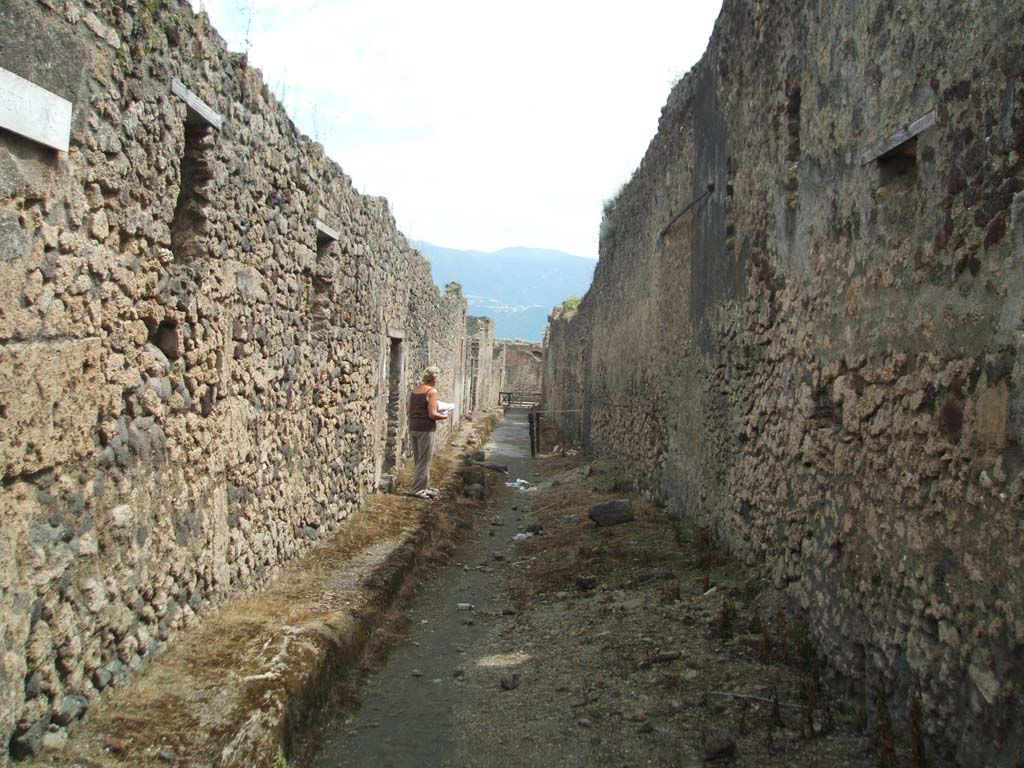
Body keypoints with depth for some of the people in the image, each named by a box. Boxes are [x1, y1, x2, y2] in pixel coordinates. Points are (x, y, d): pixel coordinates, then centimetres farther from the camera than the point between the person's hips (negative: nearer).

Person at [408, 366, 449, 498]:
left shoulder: (415, 390, 10)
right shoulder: (432, 391, -13)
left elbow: (409, 411, 14)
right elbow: (432, 414, -17)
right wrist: (444, 416, -1)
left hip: (413, 427, 8)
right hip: (426, 429, -8)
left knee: (419, 460, 16)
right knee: (424, 461, 1)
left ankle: (422, 487, 24)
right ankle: (418, 489, 2)